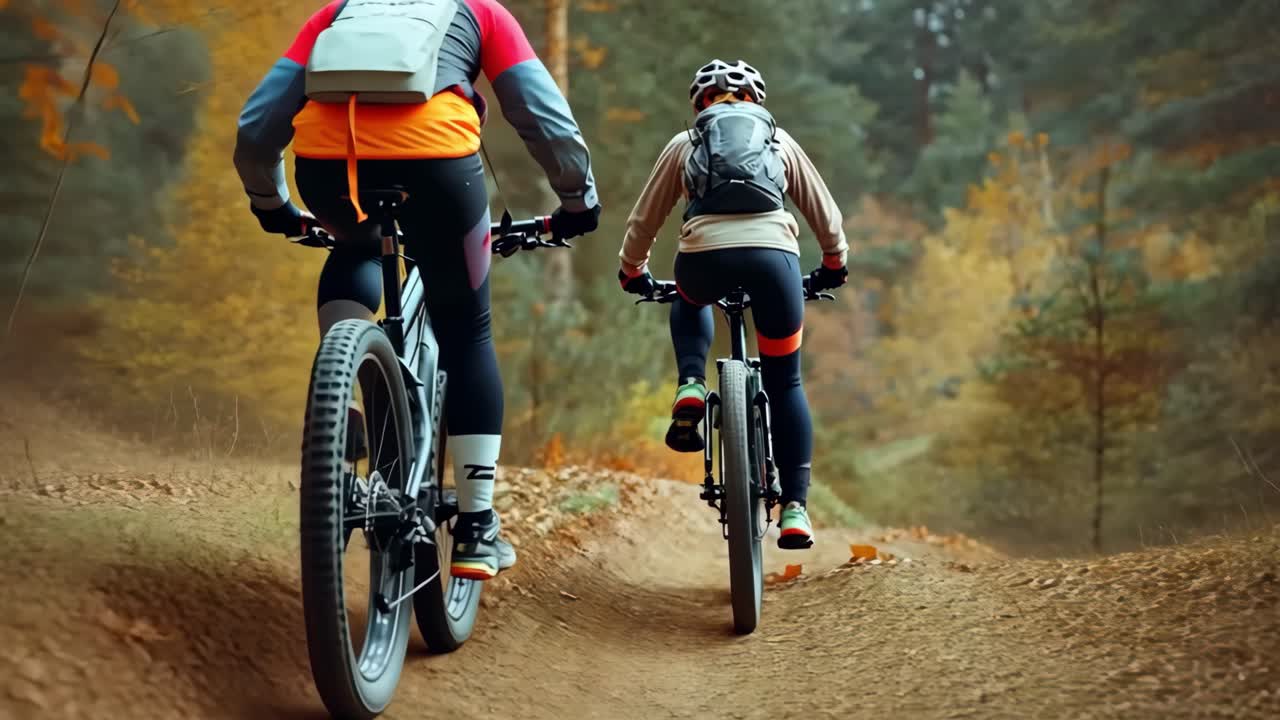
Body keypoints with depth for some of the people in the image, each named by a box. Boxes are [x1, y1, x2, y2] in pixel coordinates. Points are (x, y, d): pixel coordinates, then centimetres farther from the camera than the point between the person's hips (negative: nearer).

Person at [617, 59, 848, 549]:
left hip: (705, 256, 0)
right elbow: (825, 213, 33)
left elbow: (644, 219, 29)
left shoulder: (684, 144, 25)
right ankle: (795, 509, 6)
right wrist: (834, 265, 49)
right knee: (785, 383, 14)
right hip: (773, 253, 0)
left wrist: (632, 271, 46)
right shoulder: (780, 141, 27)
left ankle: (690, 390, 11)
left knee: (689, 304, 38)